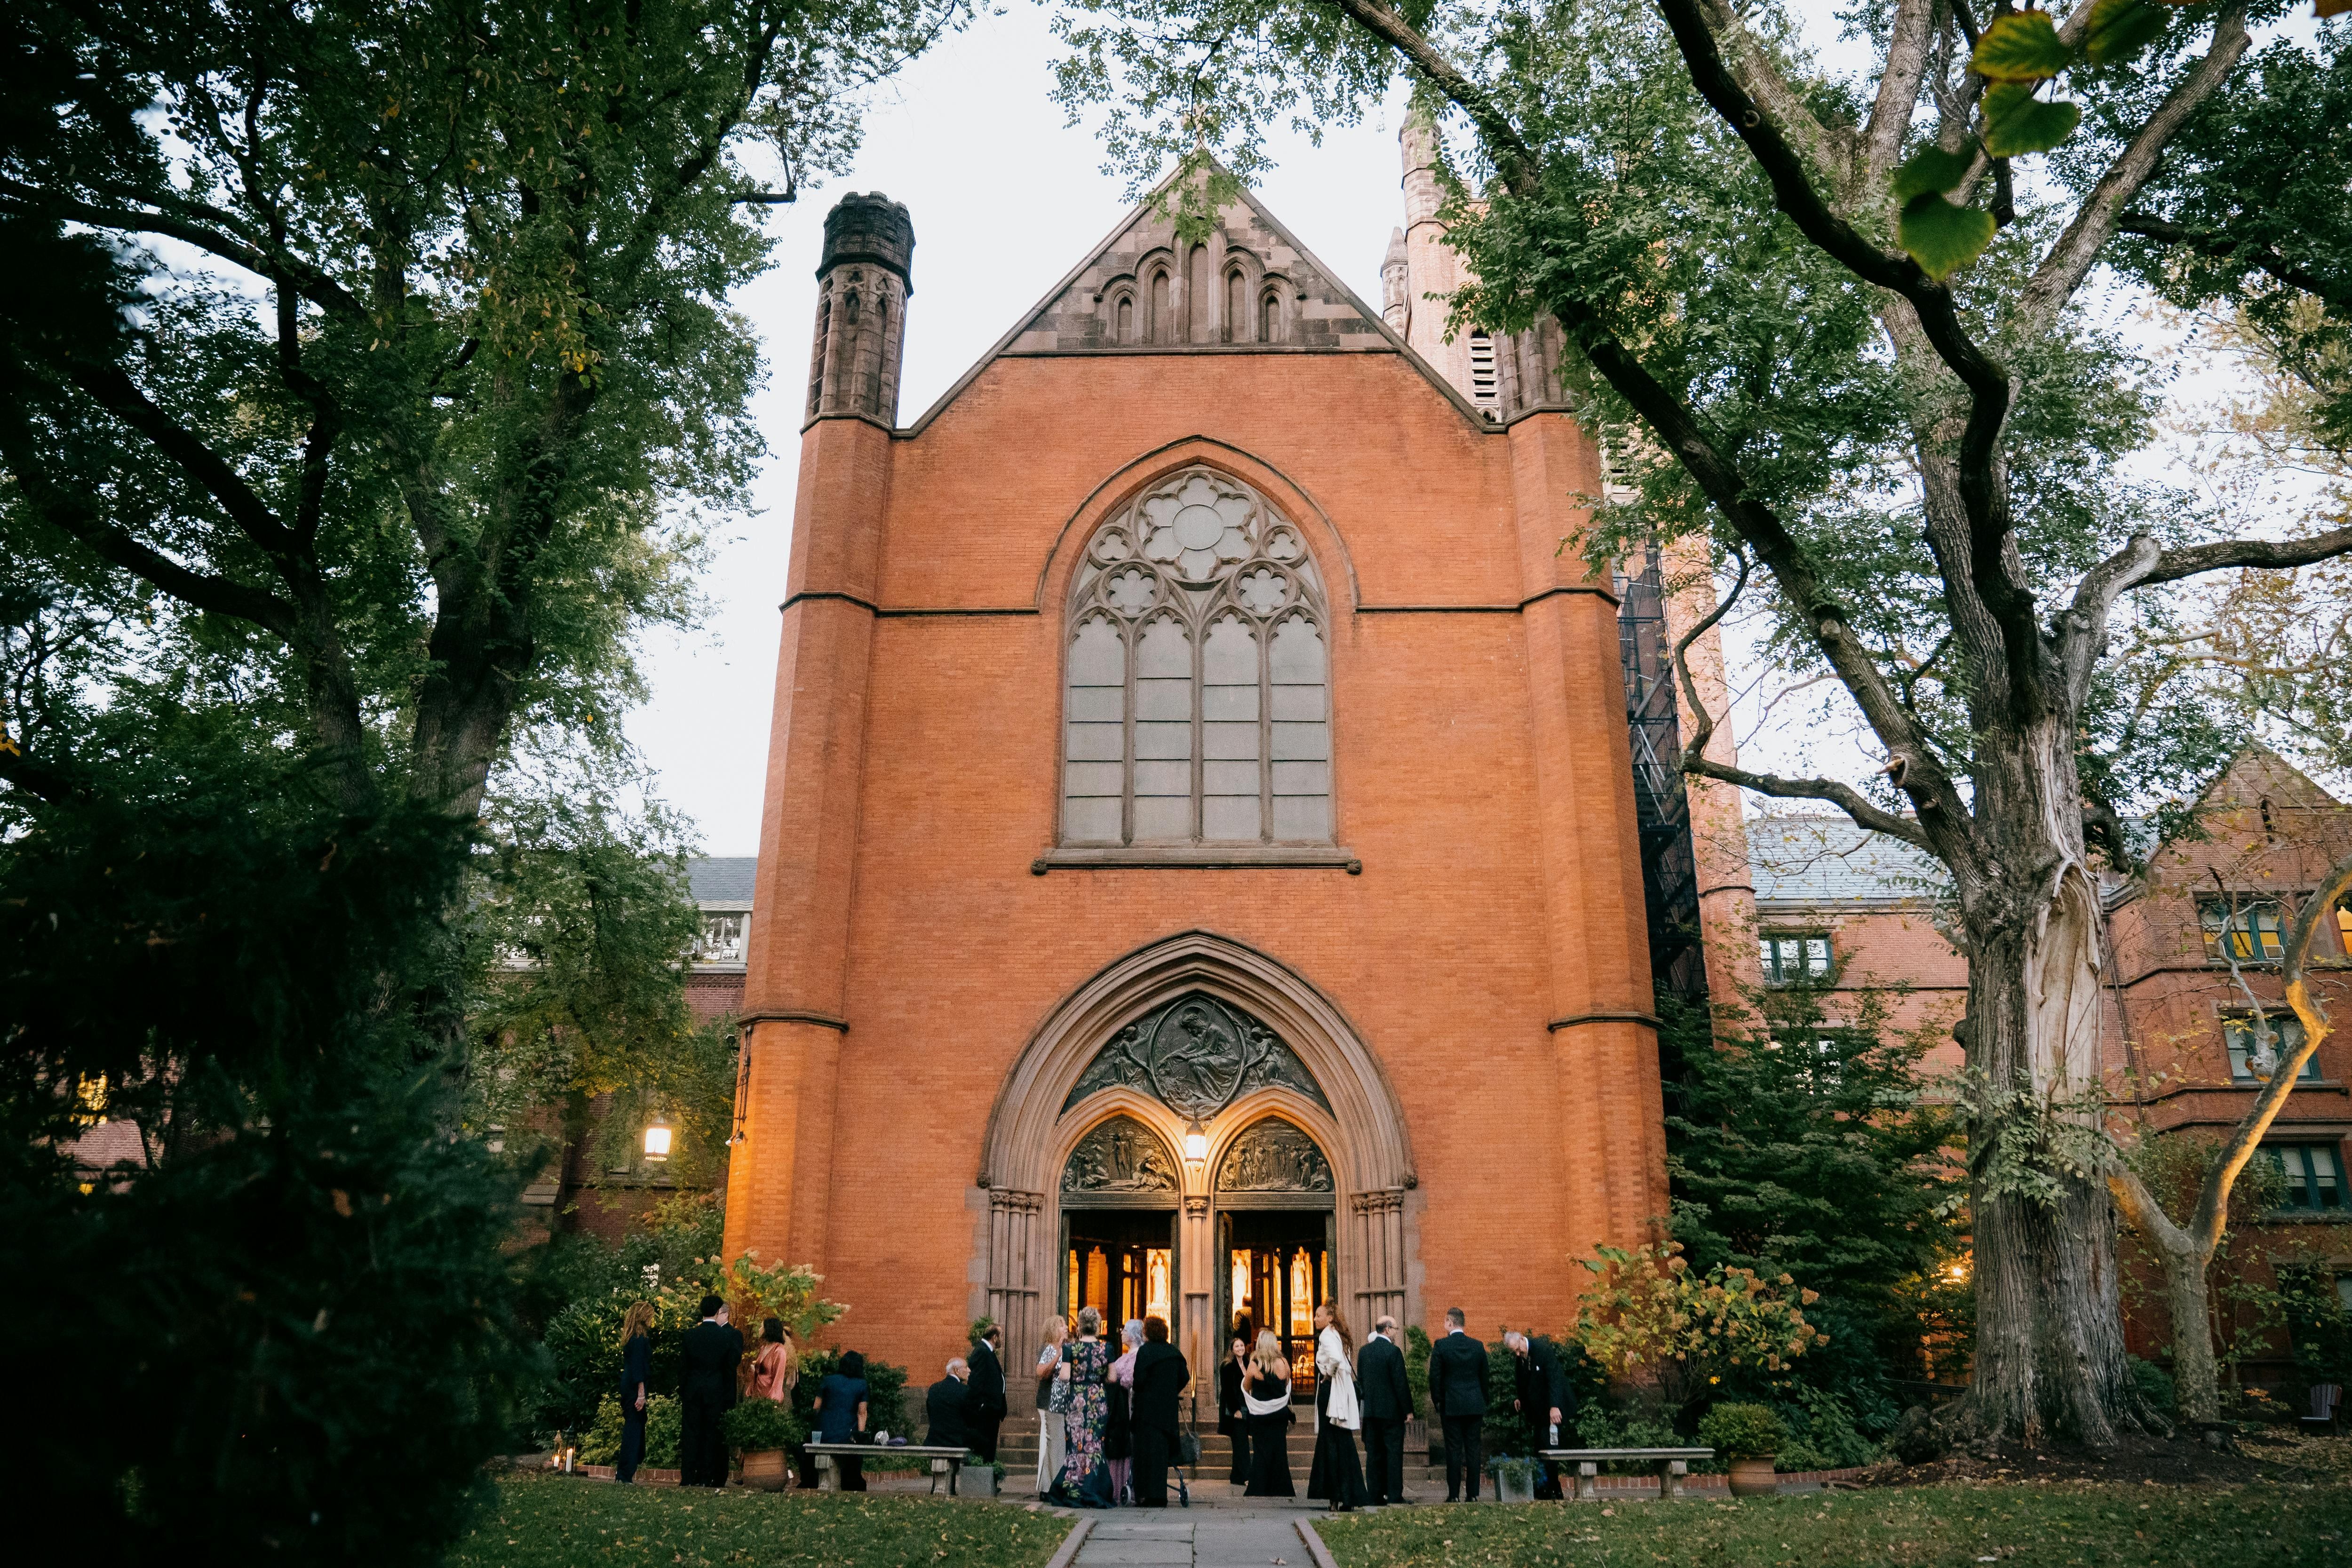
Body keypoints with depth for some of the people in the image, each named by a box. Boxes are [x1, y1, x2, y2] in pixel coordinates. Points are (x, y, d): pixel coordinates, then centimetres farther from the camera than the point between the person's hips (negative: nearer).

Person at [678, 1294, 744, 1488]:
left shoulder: (690, 1335, -1)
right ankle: (707, 1478, 7)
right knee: (712, 1434, 6)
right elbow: (734, 1363, -5)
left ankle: (688, 1478, 7)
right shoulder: (729, 1335, -7)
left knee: (690, 1433, 7)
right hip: (717, 1390, -1)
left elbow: (683, 1365, 2)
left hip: (692, 1390, 1)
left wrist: (682, 1391, 10)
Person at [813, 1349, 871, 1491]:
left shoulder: (829, 1380, 2)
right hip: (848, 1437, 0)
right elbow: (862, 1413, 1)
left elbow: (816, 1407, 3)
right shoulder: (861, 1384, 2)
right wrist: (860, 1433, 4)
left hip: (825, 1435, 0)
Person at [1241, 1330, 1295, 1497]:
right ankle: (1280, 1489, 14)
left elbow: (1247, 1388, -3)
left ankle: (1259, 1490, 6)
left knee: (1261, 1452, 7)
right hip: (1280, 1412, 2)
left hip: (1260, 1413, -2)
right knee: (1279, 1450, 11)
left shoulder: (1255, 1364, -14)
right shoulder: (1283, 1362, -6)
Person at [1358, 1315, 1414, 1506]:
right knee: (1394, 1453, 0)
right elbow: (1401, 1383, -13)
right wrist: (1408, 1410, -7)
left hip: (1370, 1411, 6)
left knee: (1374, 1454, 8)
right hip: (1391, 1411, -6)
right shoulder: (1393, 1351, -12)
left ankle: (1374, 1495, 9)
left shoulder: (1365, 1351, 7)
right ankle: (1395, 1496, 0)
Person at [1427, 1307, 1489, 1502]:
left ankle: (1454, 1495, 2)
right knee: (1473, 1449, 7)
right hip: (1475, 1406, 3)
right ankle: (1473, 1494, 8)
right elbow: (1484, 1378, 10)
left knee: (1454, 1450, 1)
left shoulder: (1441, 1346, -8)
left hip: (1451, 1406, -3)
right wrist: (1484, 1405, 18)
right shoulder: (1478, 1346, 4)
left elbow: (1435, 1378, -6)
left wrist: (1437, 1406, 4)